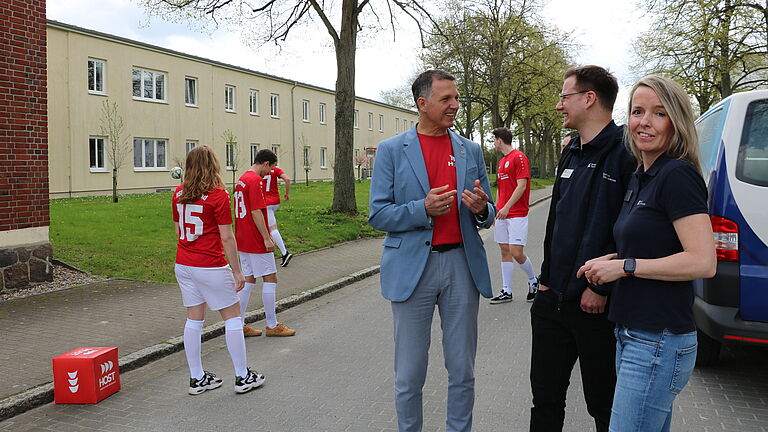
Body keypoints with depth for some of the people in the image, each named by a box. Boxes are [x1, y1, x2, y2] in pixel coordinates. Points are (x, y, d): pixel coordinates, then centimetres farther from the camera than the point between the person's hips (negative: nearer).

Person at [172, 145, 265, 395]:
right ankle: (243, 377, 14)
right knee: (232, 317, 6)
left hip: (183, 265, 6)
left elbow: (178, 230, 12)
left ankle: (197, 378, 21)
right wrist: (237, 271, -6)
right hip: (211, 266, -6)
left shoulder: (179, 193, 5)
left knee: (194, 319, 13)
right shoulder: (218, 195, -13)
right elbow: (226, 238, -13)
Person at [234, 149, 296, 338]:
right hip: (256, 242, -10)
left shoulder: (242, 179, 15)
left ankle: (239, 325, 16)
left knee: (248, 280, 13)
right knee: (270, 279, 0)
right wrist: (267, 238, -18)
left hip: (243, 241, 10)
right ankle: (272, 325, 7)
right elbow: (256, 212, -21)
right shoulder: (255, 180, -15)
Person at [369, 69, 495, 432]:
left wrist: (481, 209, -11)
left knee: (462, 372, 13)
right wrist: (424, 209, -19)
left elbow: (486, 216, 13)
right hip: (412, 269, -2)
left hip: (462, 265, 3)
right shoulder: (391, 150, 0)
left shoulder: (471, 151, 9)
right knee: (409, 378, 8)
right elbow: (378, 215, -5)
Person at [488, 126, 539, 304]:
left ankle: (533, 281, 14)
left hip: (517, 214, -8)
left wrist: (507, 207, -21)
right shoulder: (501, 162, 18)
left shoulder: (519, 157, -8)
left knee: (516, 253, -11)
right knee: (505, 251, 7)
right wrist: (495, 210, 18)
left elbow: (521, 186, -16)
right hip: (502, 214, 8)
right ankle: (506, 291, 10)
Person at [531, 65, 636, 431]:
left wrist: (601, 287, -19)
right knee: (545, 398, 17)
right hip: (553, 299, 8)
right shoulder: (571, 155, 14)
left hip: (597, 304, -8)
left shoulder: (626, 152, -13)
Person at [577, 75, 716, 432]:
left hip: (658, 343, -10)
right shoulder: (640, 177, 14)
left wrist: (625, 266, -17)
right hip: (631, 335, 10)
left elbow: (703, 263, -22)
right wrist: (612, 260, 9)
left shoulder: (678, 175, -15)